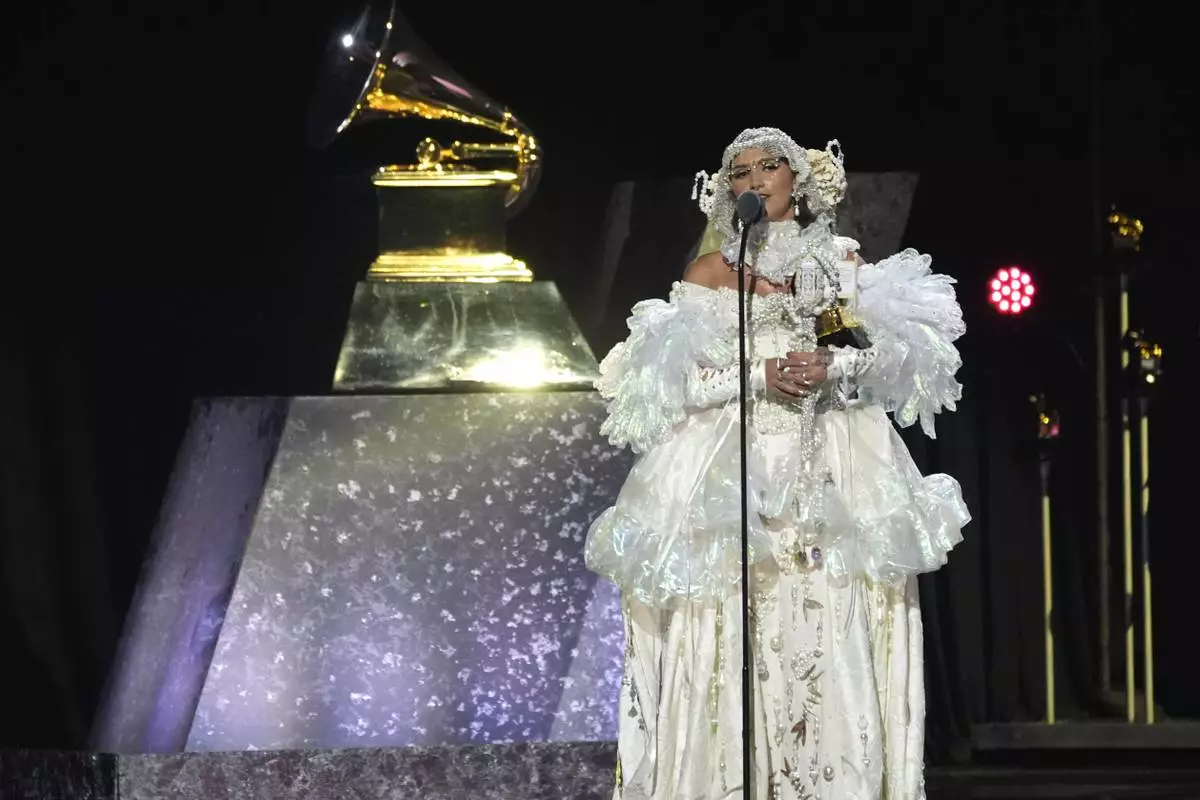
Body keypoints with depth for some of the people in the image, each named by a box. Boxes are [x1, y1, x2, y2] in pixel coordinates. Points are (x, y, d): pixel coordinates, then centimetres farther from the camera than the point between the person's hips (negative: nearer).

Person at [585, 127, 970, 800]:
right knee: (735, 630, -9)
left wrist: (834, 366, -10)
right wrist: (758, 375, -11)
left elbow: (903, 350, 7)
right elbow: (671, 376, 0)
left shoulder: (842, 262, 13)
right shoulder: (711, 272, 9)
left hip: (832, 463, 1)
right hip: (732, 467, -1)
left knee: (829, 631, -7)